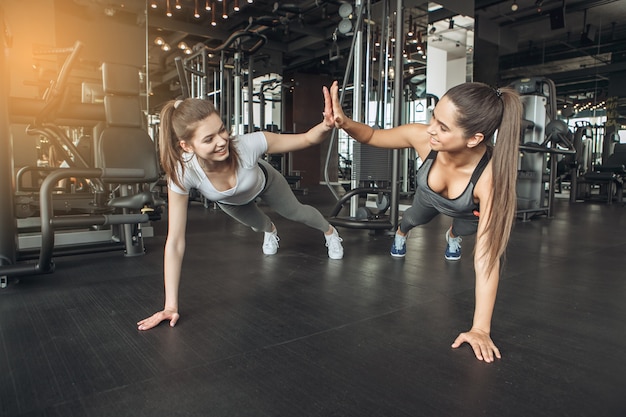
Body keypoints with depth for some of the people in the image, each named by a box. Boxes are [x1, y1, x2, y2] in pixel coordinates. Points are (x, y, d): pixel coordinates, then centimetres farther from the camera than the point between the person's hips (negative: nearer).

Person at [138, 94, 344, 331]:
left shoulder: (248, 145, -46)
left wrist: (326, 126, -59)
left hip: (263, 183, -1)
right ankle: (270, 231, 69)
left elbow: (307, 139, -35)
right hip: (229, 202, 1)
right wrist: (171, 305, -41)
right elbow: (175, 241, -40)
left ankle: (330, 231, 58)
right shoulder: (183, 173, -44)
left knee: (296, 212, 24)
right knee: (256, 223, 30)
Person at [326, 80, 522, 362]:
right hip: (430, 197, 3)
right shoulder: (422, 137, -42)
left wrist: (480, 329, -47)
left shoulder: (491, 174, -48)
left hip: (470, 210, -2)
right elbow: (372, 136, -23)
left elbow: (486, 256, -47)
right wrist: (344, 123, -46)